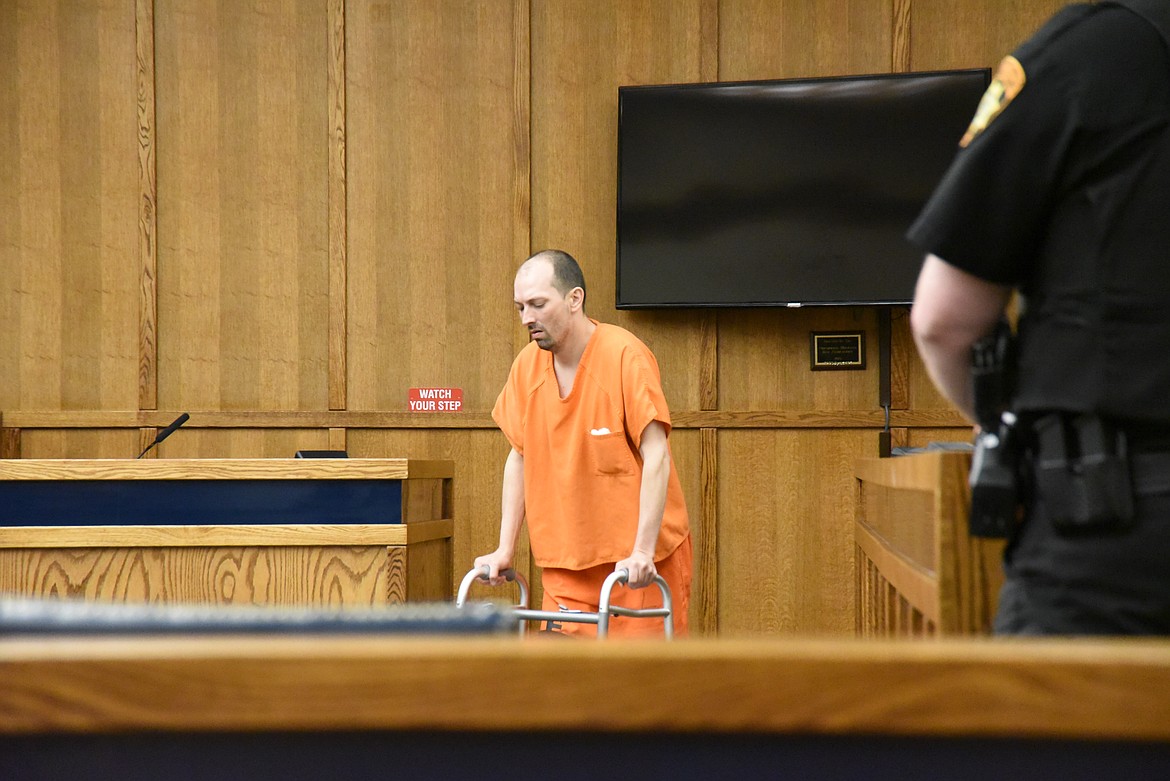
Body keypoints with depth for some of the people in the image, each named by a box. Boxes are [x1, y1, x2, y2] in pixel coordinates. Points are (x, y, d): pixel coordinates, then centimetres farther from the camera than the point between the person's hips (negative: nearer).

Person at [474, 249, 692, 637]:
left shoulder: (625, 355, -13)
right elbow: (519, 457, 13)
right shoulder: (527, 365, 4)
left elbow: (655, 456, -16)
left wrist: (642, 551, -21)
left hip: (638, 562, -4)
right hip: (566, 560, 5)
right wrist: (505, 548, 8)